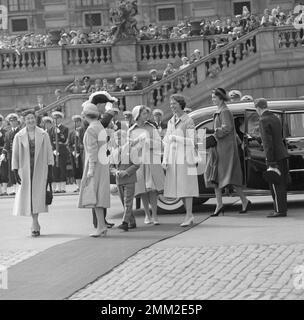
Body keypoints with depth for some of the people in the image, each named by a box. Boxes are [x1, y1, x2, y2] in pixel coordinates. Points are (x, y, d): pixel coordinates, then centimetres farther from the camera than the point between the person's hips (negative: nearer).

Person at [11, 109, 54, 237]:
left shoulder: (43, 135, 0)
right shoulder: (19, 136, -1)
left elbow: (49, 153, 2)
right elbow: (15, 155, 1)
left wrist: (50, 171, -2)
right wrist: (15, 172, -4)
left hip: (40, 169, -1)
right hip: (25, 169, 1)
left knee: (37, 196, -7)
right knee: (27, 196, 4)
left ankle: (34, 225, -1)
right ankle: (35, 224, 21)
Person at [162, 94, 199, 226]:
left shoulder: (188, 121, -5)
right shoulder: (171, 122, 14)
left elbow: (191, 141, -9)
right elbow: (167, 142, 15)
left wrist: (176, 138, -18)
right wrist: (165, 160, 10)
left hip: (185, 157, -6)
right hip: (173, 158, 6)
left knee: (186, 186, -8)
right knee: (178, 187, 5)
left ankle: (188, 215, -6)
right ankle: (189, 215, 13)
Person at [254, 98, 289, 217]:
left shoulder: (264, 121, -13)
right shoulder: (275, 118, 14)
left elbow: (268, 142, -19)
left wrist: (270, 162, -20)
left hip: (275, 157, -9)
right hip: (283, 154, 9)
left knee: (276, 185, -5)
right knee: (282, 184, 12)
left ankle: (279, 210, -4)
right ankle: (282, 209, 17)